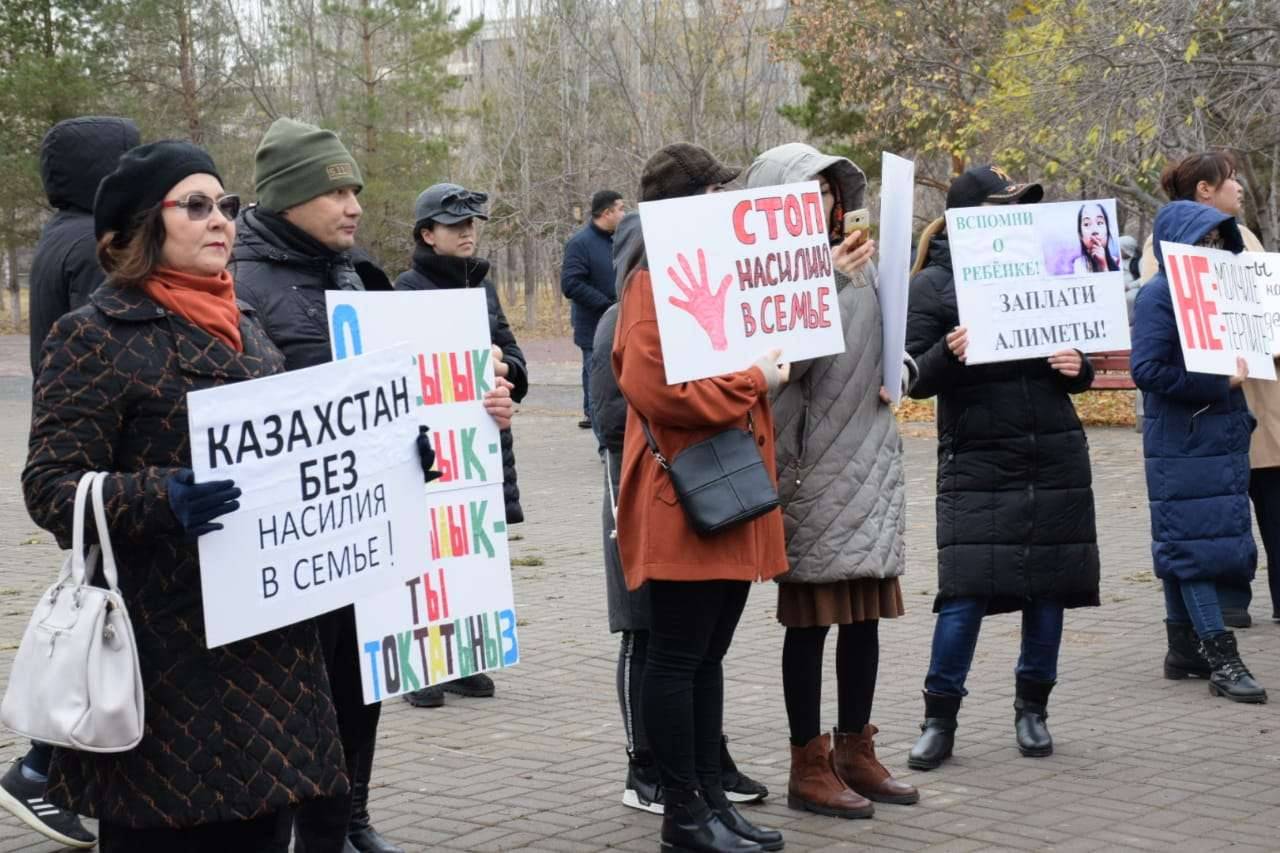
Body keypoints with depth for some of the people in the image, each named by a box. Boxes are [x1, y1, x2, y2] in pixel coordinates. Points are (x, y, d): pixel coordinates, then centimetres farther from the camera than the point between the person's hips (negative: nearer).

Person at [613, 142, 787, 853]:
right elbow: (655, 388, -25)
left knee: (708, 655, 13)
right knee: (678, 655, -2)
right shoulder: (656, 280, -13)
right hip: (685, 501, -9)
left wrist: (770, 364, 13)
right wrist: (754, 381, -17)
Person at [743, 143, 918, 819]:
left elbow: (889, 340, 24)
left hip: (869, 457, 7)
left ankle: (856, 751, 22)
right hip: (811, 462, -7)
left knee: (865, 611, 11)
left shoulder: (855, 262, 12)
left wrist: (897, 371, 3)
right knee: (812, 616, -1)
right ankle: (810, 768, 8)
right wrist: (826, 286, -24)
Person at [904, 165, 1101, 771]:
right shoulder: (933, 284, -2)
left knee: (1050, 588, 7)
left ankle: (1032, 710, 23)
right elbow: (915, 378, -6)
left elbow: (1074, 363, 18)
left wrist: (1077, 368, -5)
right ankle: (939, 721, 3)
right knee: (965, 594, -9)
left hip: (1054, 456, 4)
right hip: (976, 463, -4)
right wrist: (948, 353, -25)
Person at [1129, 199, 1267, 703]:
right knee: (1195, 544, -7)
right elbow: (1147, 370, -18)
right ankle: (1221, 660, -9)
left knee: (1183, 545, 12)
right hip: (1182, 444, -8)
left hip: (1221, 439, 8)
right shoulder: (1158, 295, -10)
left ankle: (1184, 651, 18)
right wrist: (1219, 384, -19)